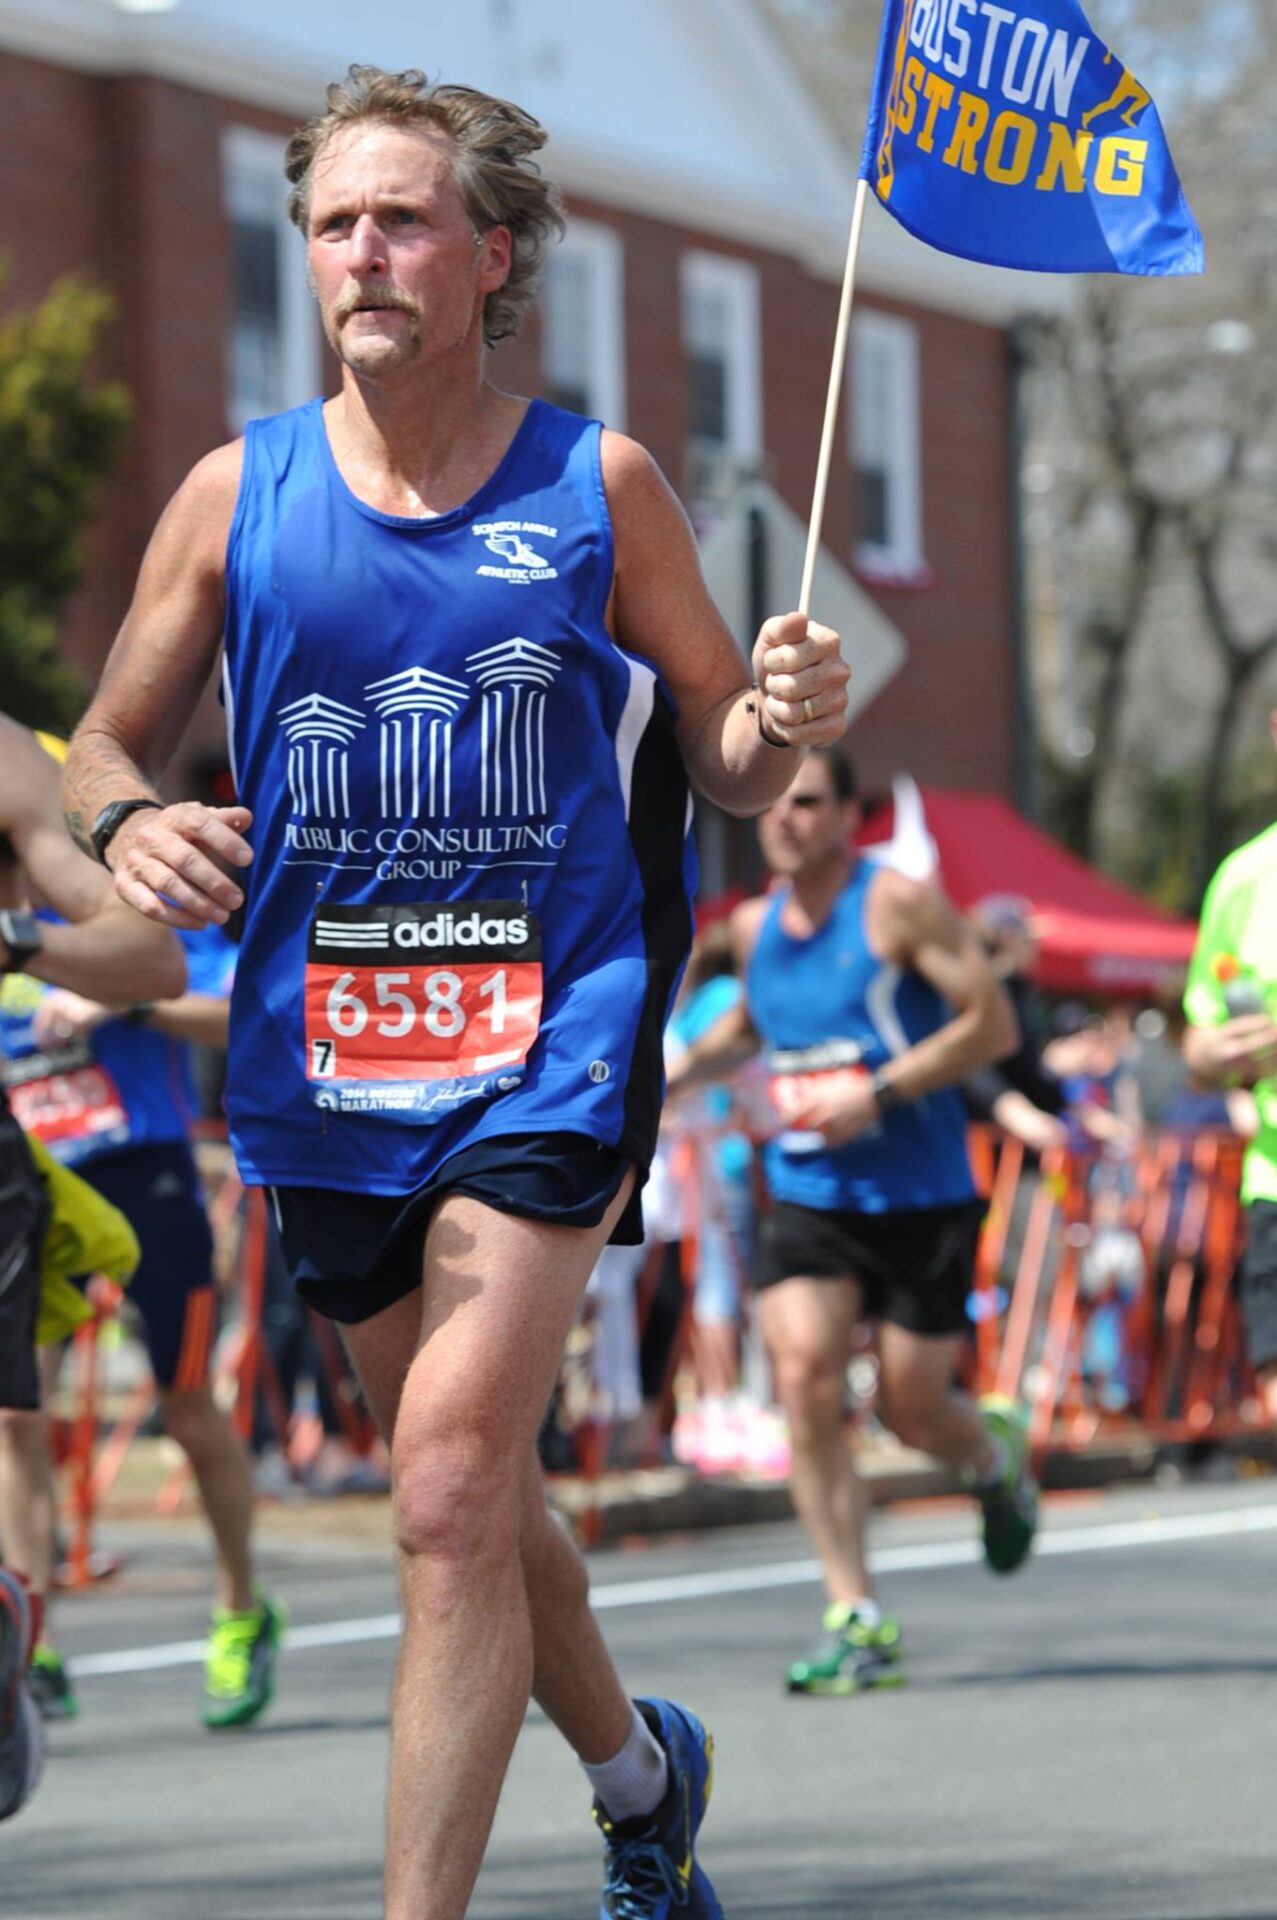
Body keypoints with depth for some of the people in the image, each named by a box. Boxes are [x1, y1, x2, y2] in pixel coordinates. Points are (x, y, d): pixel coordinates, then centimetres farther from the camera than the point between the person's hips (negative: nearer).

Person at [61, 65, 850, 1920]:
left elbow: (721, 766, 8)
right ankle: (640, 1771, 43)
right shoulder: (238, 492, 4)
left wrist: (783, 719, -15)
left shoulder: (600, 484, 0)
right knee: (468, 1495, 17)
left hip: (551, 1033, -3)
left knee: (451, 1490, -18)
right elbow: (104, 744, 11)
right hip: (322, 1055, 4)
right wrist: (127, 824, -13)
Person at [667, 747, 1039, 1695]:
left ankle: (996, 1452, 40)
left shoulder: (899, 904, -11)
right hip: (806, 1196, 4)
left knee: (913, 1411, 0)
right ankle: (858, 1621, -11)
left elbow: (992, 1023, -14)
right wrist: (684, 1067, 10)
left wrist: (877, 1094, -20)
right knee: (805, 1379, -16)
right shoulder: (757, 926, 7)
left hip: (920, 1198, -4)